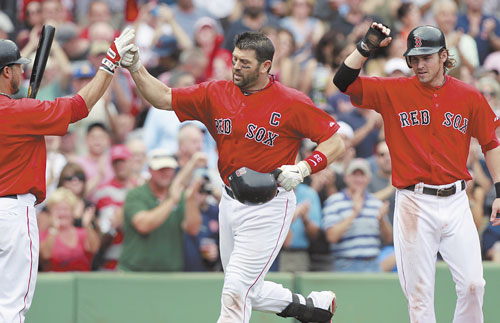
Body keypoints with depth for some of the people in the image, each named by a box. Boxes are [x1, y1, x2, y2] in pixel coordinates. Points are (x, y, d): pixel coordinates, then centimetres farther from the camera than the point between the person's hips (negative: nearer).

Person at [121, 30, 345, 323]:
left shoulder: (292, 103, -11)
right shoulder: (216, 94, 4)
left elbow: (336, 142, -10)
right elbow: (163, 98, 5)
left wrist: (303, 169, -25)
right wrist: (136, 68, -10)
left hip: (268, 207, -7)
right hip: (230, 203, 7)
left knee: (236, 293, -12)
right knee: (248, 292, 18)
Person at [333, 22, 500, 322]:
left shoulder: (470, 97, 3)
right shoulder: (393, 91, 0)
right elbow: (344, 81, -7)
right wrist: (368, 46, -14)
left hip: (455, 200, 1)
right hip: (414, 204, -1)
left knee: (473, 285, -4)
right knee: (419, 292, 0)